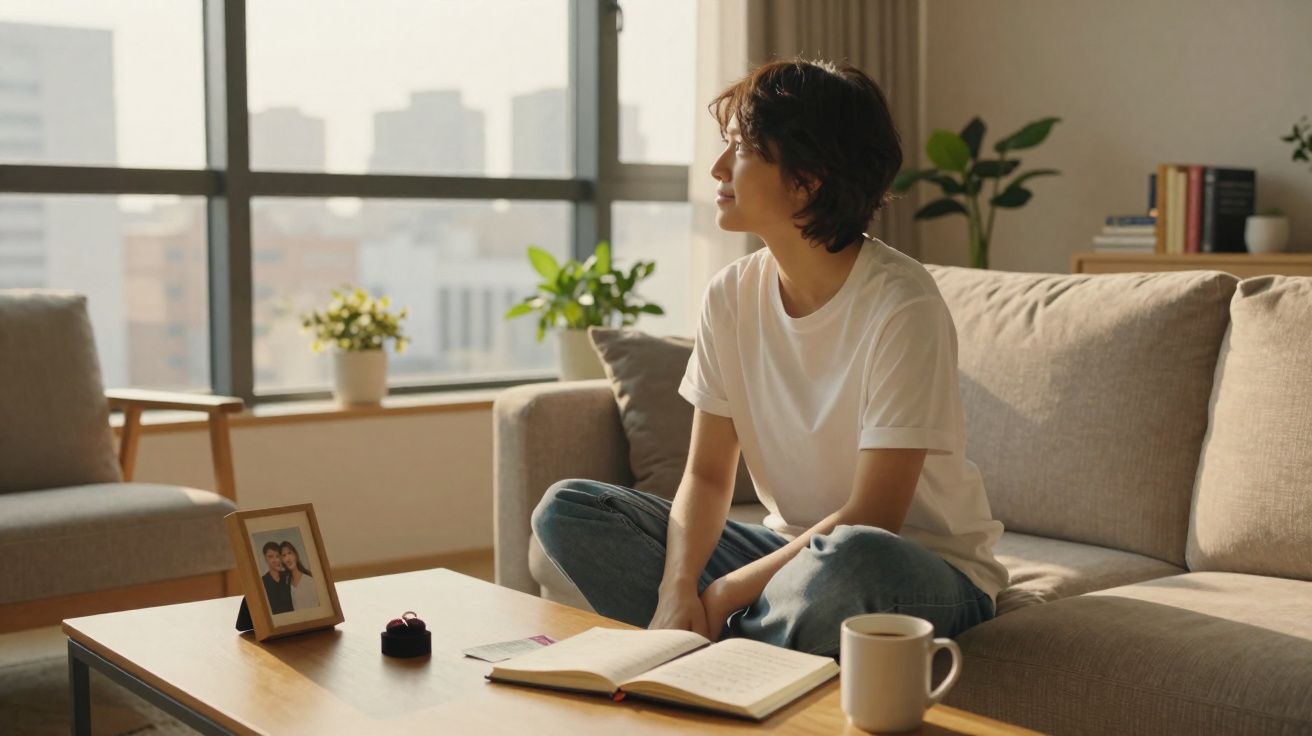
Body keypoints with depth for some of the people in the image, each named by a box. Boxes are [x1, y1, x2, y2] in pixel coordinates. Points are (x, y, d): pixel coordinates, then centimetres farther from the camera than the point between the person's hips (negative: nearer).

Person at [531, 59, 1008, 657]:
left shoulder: (901, 305, -21)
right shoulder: (733, 294, -2)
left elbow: (871, 520, -22)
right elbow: (707, 474, -2)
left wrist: (723, 595, -21)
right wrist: (678, 588, -21)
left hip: (923, 568, -5)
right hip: (791, 548, 5)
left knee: (850, 559, -42)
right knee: (566, 510, -7)